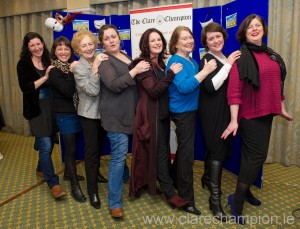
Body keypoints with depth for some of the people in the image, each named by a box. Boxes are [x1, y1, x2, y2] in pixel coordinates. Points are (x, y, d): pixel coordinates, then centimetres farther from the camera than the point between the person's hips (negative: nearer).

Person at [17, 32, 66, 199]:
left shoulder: (48, 61, 9)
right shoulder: (24, 64, -4)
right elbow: (25, 87, -16)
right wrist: (45, 77, -20)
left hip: (51, 106, 6)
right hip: (37, 109, -5)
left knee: (49, 143, 15)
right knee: (46, 145, -8)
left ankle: (42, 168, 40)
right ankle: (53, 183, 1)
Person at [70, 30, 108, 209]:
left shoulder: (100, 61, 3)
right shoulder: (78, 67, -12)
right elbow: (92, 90, -24)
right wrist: (95, 67, -29)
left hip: (102, 111, 6)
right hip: (89, 113, -5)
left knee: (99, 147, 20)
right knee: (91, 151, -1)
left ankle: (96, 174, 43)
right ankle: (93, 191, 10)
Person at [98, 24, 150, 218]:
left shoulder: (126, 57, 15)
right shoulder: (104, 61, -7)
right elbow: (114, 85, -22)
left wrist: (140, 69, 8)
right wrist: (135, 70, -22)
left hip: (131, 113, 7)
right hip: (116, 115, -7)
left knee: (125, 153, 17)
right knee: (119, 155, -7)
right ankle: (115, 202, 4)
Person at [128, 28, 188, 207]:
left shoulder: (161, 63, 13)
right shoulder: (142, 64, -11)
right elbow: (153, 91, -23)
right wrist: (171, 73, -25)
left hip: (163, 112, 8)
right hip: (151, 114, -8)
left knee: (156, 151, 13)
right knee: (161, 152, -4)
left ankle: (148, 183, 29)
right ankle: (171, 193, 6)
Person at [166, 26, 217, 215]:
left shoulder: (192, 61, 11)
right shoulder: (176, 61, -15)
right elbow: (184, 87, -28)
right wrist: (205, 71, -27)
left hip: (191, 110, 9)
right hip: (182, 112, -9)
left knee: (184, 149, 20)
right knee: (187, 152, -3)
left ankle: (174, 180, 41)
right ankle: (186, 198, 10)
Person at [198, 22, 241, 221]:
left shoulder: (227, 58, 14)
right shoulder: (207, 60, -10)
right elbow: (210, 86, -25)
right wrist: (228, 65, -21)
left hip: (226, 110, 8)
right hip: (213, 113, -8)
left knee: (214, 148, 18)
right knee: (218, 150, -9)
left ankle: (207, 178, 39)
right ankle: (215, 199, -2)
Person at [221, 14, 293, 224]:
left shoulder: (271, 55, 12)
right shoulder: (242, 56, -11)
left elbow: (277, 84, 19)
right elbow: (234, 90, -17)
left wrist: (282, 108, 22)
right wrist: (234, 120, -22)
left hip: (266, 113, 7)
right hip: (250, 114, -7)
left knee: (254, 155, 15)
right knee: (256, 155, -6)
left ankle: (245, 191, 33)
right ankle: (237, 200, 6)